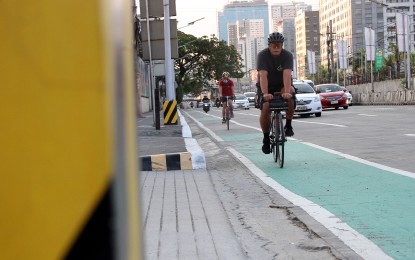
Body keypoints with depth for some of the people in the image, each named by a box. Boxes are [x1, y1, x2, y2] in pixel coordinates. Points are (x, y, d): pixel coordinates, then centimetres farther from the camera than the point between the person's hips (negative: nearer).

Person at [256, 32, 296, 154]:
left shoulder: (287, 55, -17)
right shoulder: (262, 55, -19)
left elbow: (287, 74, -32)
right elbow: (263, 75, -32)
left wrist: (287, 92, -48)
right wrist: (265, 94, -46)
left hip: (282, 85, 0)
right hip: (268, 87, 0)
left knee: (290, 95, -33)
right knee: (265, 110, -20)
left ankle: (288, 125, -18)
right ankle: (266, 138, 2)